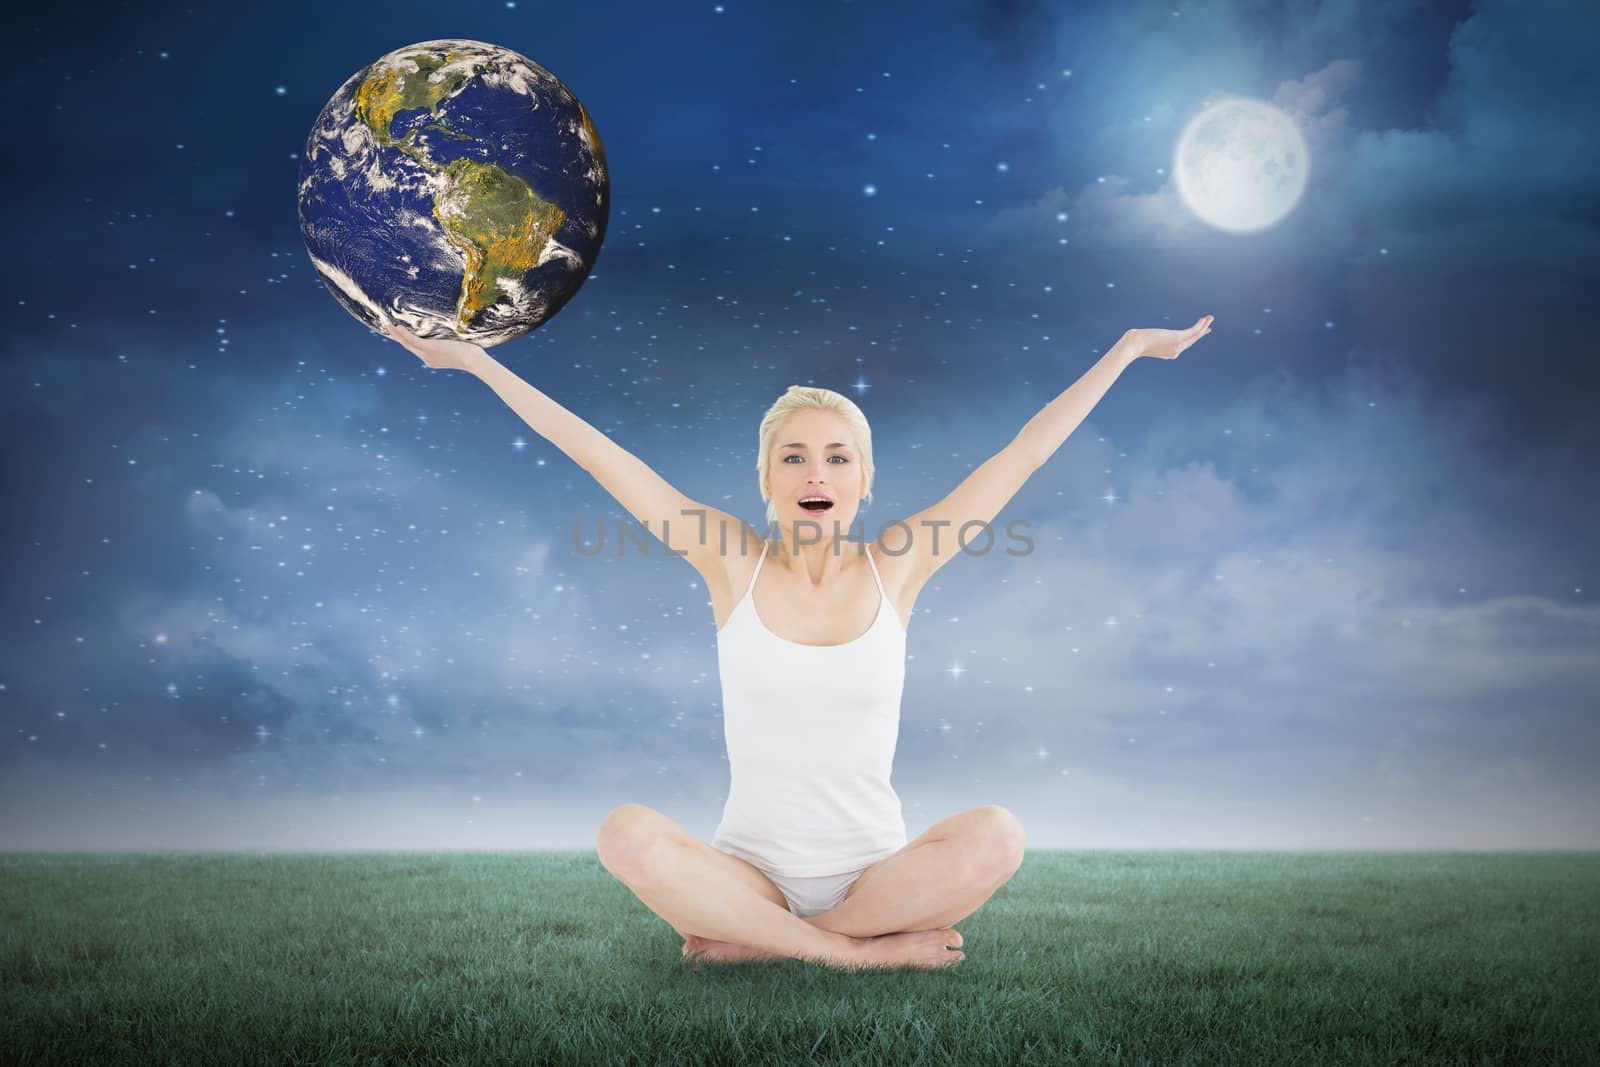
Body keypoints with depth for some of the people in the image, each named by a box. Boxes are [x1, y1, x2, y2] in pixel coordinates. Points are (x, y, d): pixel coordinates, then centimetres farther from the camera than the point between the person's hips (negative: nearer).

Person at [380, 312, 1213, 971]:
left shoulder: (896, 568, -3)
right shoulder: (734, 565, -4)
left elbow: (1023, 454, 0)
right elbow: (598, 453, -4)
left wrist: (1127, 348, 5)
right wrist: (476, 360, -2)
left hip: (874, 871, 1)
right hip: (750, 872, -1)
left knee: (995, 838, -28)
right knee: (627, 836, -29)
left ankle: (749, 942, -14)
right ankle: (863, 950, -16)